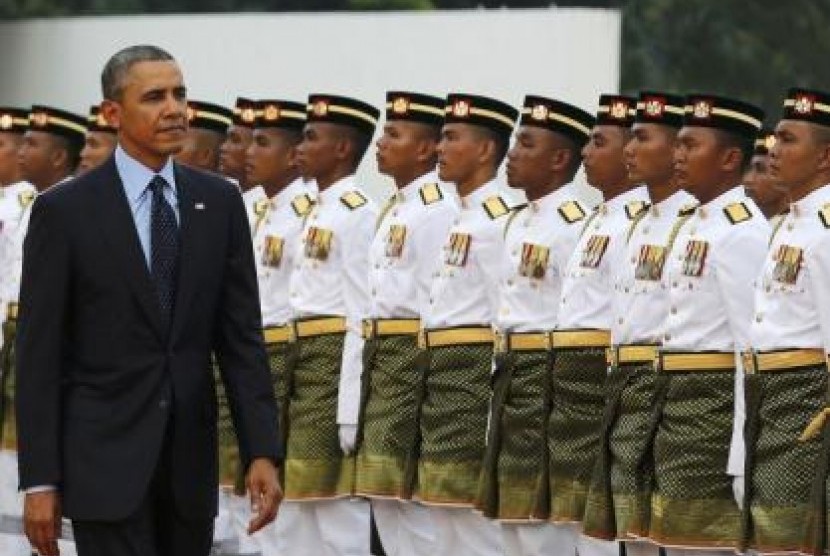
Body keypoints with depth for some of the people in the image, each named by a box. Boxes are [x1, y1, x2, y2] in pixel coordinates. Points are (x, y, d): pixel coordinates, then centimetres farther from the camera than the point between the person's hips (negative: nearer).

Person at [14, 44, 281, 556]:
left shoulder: (219, 202, 7)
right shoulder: (64, 211, -3)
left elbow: (241, 336, 7)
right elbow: (39, 353, -4)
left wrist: (262, 451, -3)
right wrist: (40, 480, -9)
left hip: (190, 458, 4)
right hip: (106, 457, -4)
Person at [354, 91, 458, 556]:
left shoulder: (439, 209, -13)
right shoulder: (396, 208, 17)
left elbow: (441, 300, -17)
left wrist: (426, 366, -19)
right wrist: (373, 358, 17)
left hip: (413, 355, -10)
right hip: (381, 353, 10)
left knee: (408, 487, -8)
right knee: (384, 489, 12)